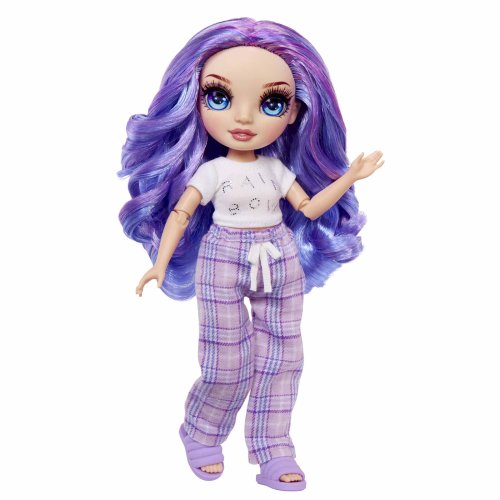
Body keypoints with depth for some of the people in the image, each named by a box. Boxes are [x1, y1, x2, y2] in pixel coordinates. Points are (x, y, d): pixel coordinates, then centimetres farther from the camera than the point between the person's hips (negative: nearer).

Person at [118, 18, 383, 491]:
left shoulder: (276, 168, 1)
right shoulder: (210, 171, -8)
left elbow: (310, 208, 5)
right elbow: (179, 213, -6)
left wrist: (350, 176, -1)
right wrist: (160, 264, -14)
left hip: (282, 263, 4)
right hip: (224, 265, -3)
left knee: (279, 359, 5)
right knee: (227, 363, -1)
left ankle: (273, 453, 15)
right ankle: (201, 434, 26)